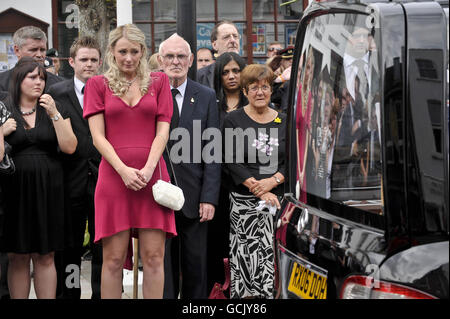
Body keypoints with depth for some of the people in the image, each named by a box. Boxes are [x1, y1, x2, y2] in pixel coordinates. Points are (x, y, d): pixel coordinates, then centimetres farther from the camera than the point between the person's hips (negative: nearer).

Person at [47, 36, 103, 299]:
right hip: (71, 183, 0)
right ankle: (67, 293, 21)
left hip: (103, 181, 0)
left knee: (104, 248, 6)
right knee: (68, 248, 9)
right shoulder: (56, 93, 4)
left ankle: (102, 294, 16)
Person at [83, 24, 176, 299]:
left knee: (154, 257, -1)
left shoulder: (158, 81, 12)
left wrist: (148, 168, -11)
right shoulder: (98, 84, 9)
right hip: (114, 174, -1)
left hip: (151, 176, 1)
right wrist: (124, 170, -13)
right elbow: (98, 136, 1)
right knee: (114, 258, -2)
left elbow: (163, 131, 4)